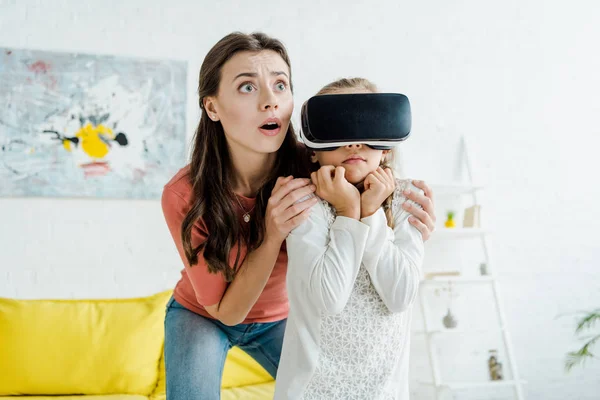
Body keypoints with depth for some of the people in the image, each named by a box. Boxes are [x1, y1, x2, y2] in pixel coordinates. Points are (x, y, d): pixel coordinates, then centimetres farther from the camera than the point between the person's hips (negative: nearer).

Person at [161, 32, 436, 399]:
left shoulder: (312, 170, -28)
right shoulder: (184, 196, -32)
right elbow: (226, 309, -25)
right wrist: (273, 235, -42)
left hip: (278, 318, 3)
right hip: (202, 315, -2)